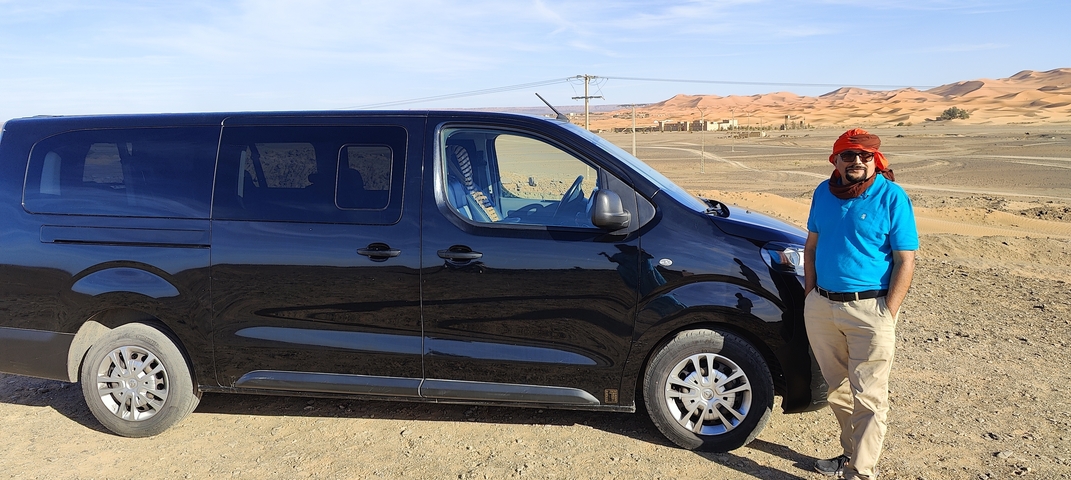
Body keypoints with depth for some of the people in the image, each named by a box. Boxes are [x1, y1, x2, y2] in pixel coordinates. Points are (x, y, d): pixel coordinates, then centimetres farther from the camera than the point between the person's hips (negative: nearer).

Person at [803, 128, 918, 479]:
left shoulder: (892, 197, -8)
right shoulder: (824, 193, 7)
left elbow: (906, 261, -9)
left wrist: (888, 315, -14)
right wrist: (810, 295, 8)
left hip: (869, 309, -5)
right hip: (821, 306, 5)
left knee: (868, 397, 0)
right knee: (838, 389, 16)